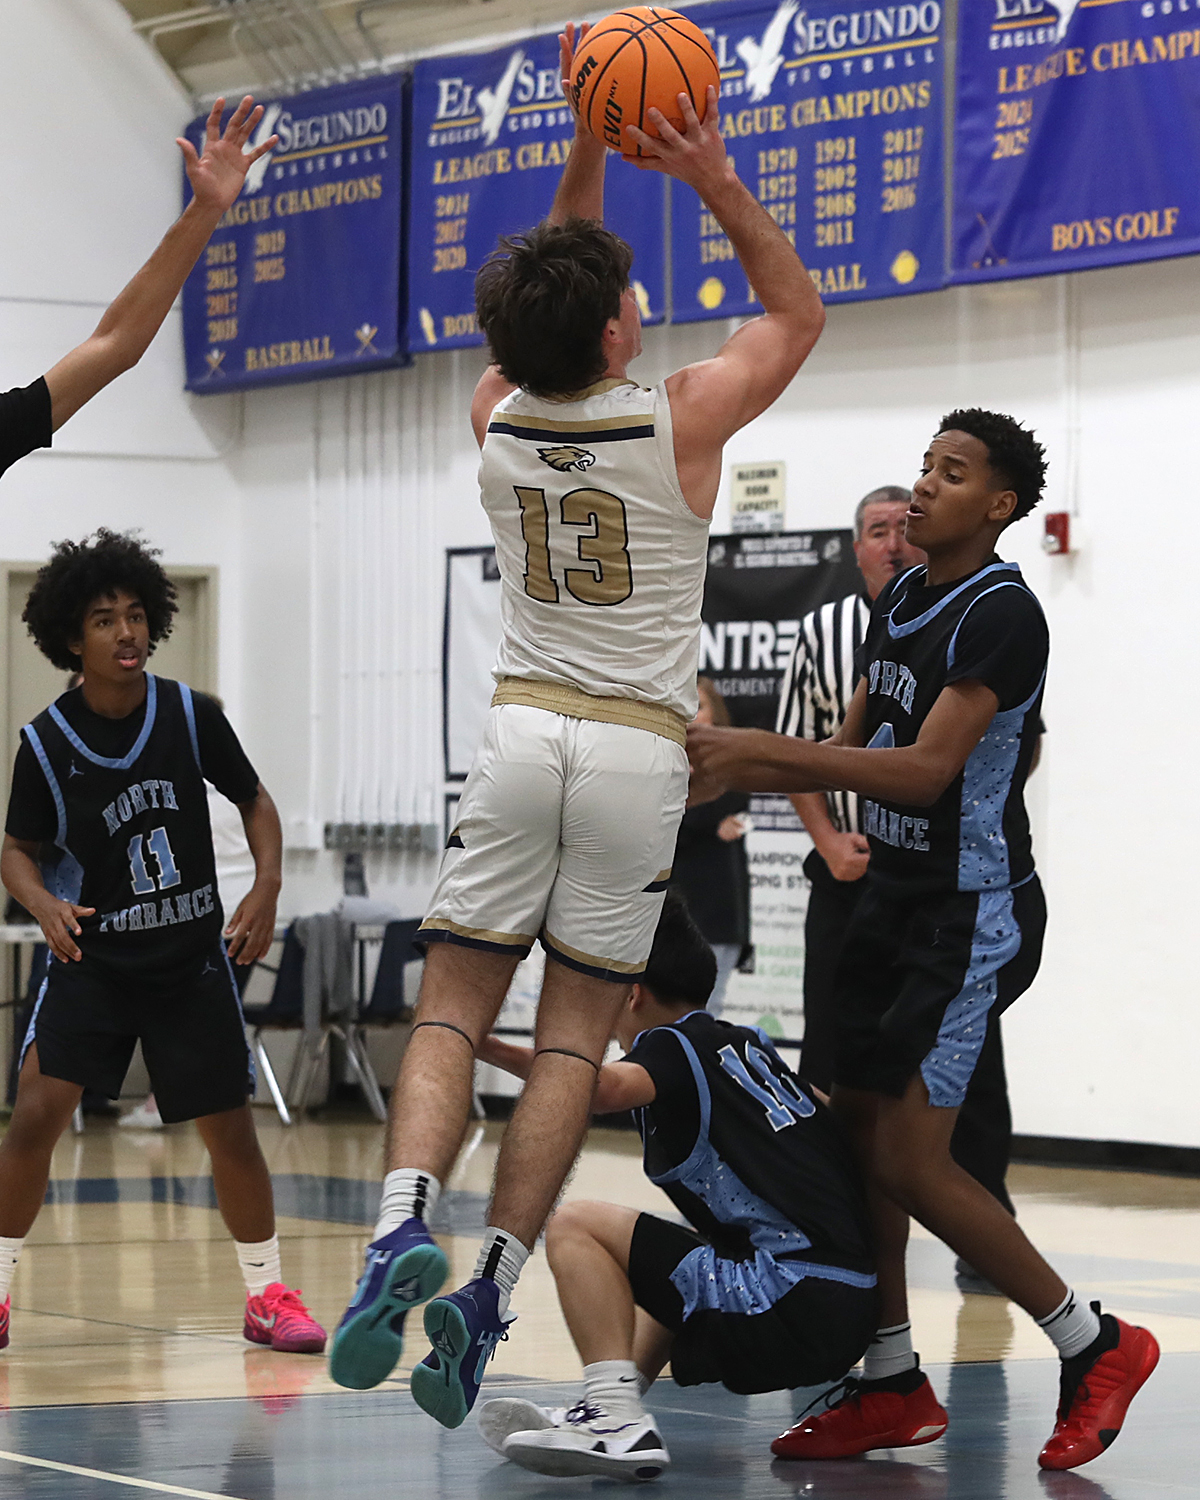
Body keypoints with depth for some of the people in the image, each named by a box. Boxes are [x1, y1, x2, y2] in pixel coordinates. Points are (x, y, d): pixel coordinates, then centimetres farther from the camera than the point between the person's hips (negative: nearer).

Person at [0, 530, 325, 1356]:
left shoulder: (191, 715, -8)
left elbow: (254, 799, 5)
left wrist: (268, 886, -10)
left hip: (191, 960, 1)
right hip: (91, 958, -1)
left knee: (232, 1131, 4)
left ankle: (267, 1294, 22)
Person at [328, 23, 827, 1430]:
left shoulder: (498, 418, 1)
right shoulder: (681, 421, -9)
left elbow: (548, 296, 22)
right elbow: (798, 309, 8)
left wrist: (586, 151, 14)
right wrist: (712, 179, -2)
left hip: (522, 733, 2)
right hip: (638, 749, -2)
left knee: (451, 1009, 2)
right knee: (574, 1035, 0)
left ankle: (404, 1222, -23)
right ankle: (490, 1283, -11)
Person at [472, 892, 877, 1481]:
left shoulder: (673, 1046, -1)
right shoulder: (749, 1044, 23)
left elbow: (606, 1086, -25)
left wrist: (493, 1050, -23)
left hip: (792, 1313, -9)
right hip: (855, 1315, 9)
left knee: (575, 1227, -5)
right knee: (685, 1261, 36)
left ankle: (618, 1420, -18)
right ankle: (606, 1411, 21)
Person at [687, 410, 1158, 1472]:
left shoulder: (1001, 614, -18)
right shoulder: (900, 601, 11)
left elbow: (924, 770, -26)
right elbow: (853, 753, 19)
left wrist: (760, 749, -26)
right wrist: (728, 775, 5)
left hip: (975, 913, -9)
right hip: (896, 896, 9)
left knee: (910, 1158, -11)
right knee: (855, 1131, 9)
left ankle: (1094, 1347, 3)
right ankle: (892, 1386, 19)